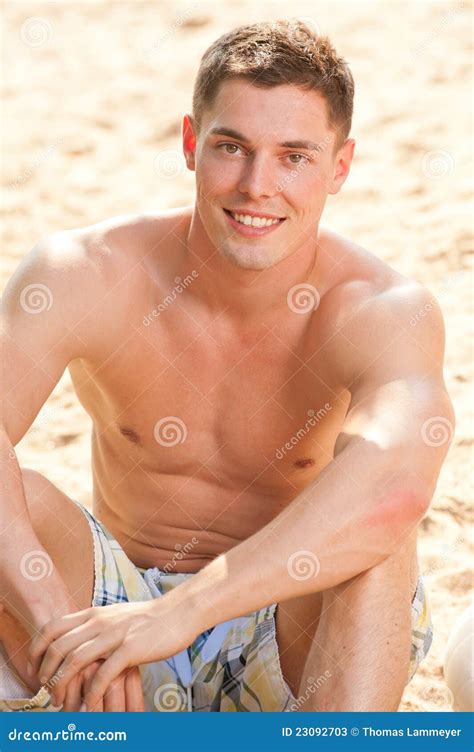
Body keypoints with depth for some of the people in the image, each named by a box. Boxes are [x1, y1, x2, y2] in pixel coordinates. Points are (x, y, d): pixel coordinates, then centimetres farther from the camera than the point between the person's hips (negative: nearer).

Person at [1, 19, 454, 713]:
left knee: (376, 533, -33)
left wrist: (179, 611, -48)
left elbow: (397, 484, -42)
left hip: (294, 635, -1)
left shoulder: (385, 311, -20)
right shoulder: (89, 273, -15)